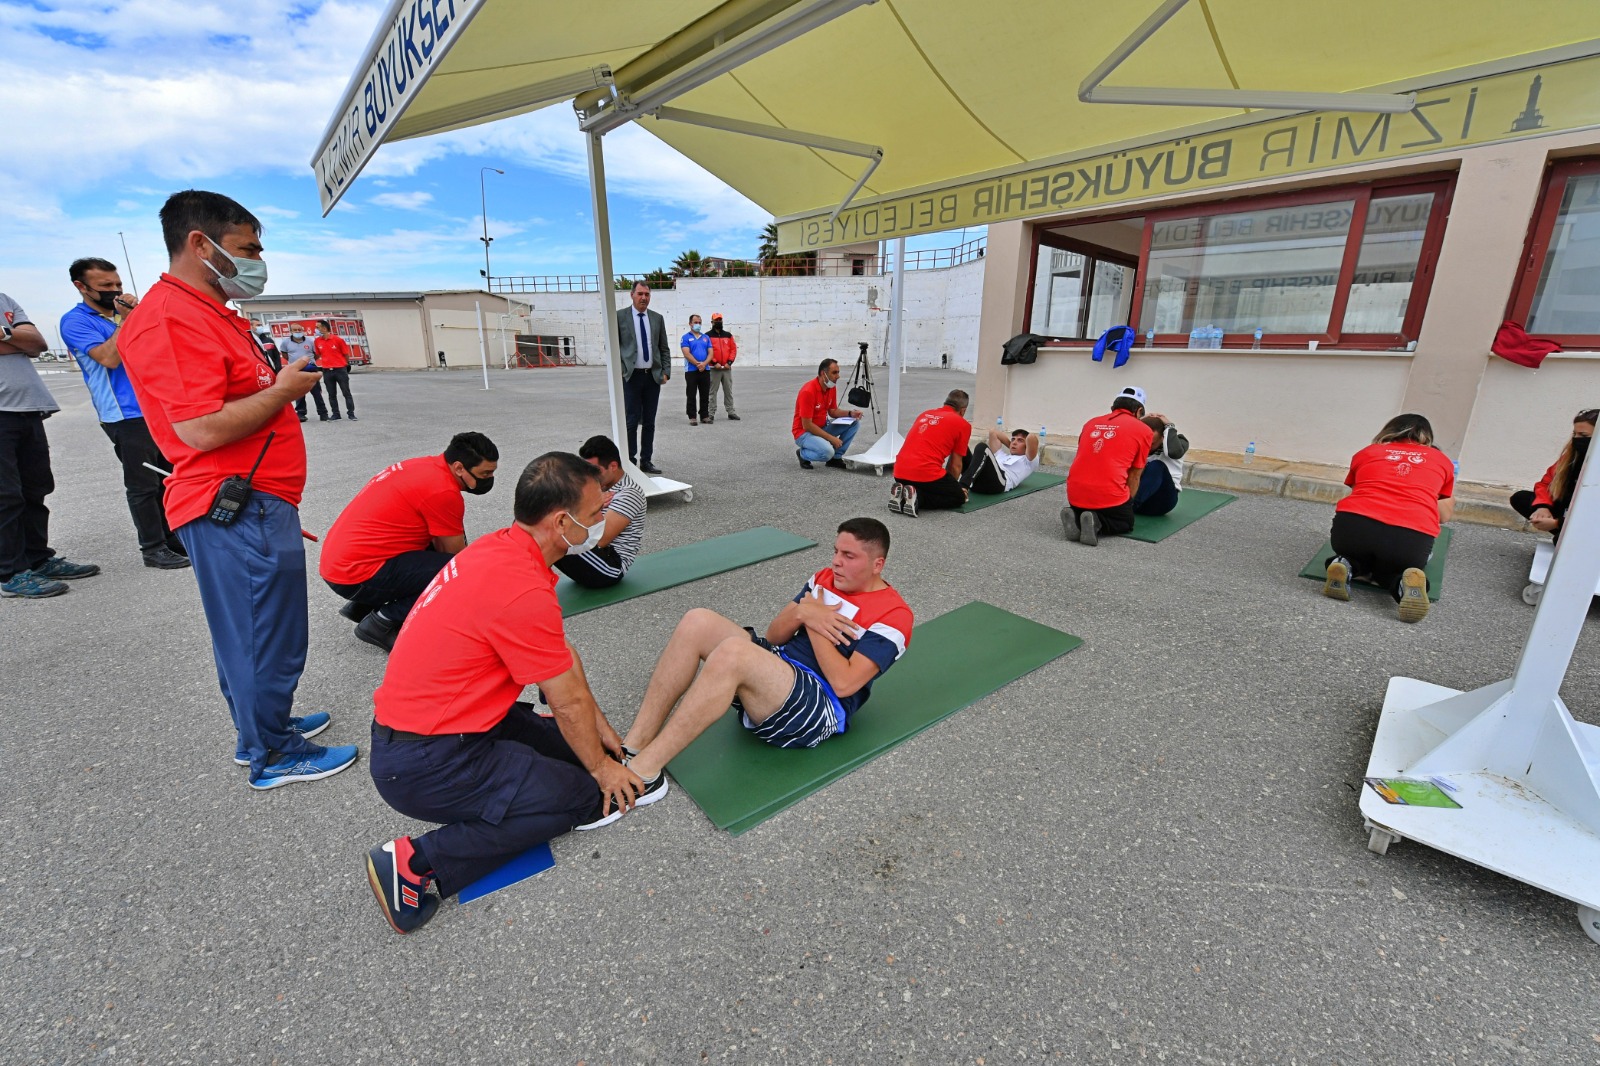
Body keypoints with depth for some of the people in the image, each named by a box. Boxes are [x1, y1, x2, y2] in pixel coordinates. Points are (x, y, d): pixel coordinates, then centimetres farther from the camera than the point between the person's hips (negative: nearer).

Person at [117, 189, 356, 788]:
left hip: (255, 503, 11)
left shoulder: (210, 314, 18)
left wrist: (282, 380, 12)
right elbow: (203, 429, -24)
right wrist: (283, 389, -15)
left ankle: (265, 724, 37)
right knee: (266, 637, 1)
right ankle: (273, 756, 17)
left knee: (254, 633, 21)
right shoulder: (170, 319, -16)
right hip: (237, 511, -11)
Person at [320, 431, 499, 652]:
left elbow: (441, 544, 17)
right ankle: (382, 622, -5)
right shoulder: (443, 491, -20)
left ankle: (362, 605, 18)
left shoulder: (426, 466, 7)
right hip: (355, 575, -10)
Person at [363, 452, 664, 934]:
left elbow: (565, 656, 7)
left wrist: (603, 732, 13)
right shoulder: (524, 592, -30)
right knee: (580, 794, -3)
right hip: (423, 765, -9)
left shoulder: (500, 548, 0)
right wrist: (602, 769, 1)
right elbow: (569, 702, -16)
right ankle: (416, 862, -6)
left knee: (567, 742, 14)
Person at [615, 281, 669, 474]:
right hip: (631, 376, -3)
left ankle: (646, 461, 14)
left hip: (653, 376, 3)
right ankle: (630, 461, 4)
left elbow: (664, 349, 13)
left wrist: (666, 372, 2)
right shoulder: (620, 316, 1)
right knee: (632, 421, -3)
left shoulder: (657, 318, 11)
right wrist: (619, 371, -6)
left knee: (649, 422, 6)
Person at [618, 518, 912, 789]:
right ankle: (635, 744, -15)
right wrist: (802, 613, -8)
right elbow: (773, 637, 13)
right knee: (699, 621, -15)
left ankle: (642, 771, -27)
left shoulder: (892, 615, -8)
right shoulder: (825, 578, 14)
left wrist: (812, 622, -10)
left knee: (733, 652, -35)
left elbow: (844, 683, -17)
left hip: (821, 708, -8)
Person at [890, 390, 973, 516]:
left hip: (900, 472, 7)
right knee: (959, 497, 17)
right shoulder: (962, 424, 6)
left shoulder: (925, 414, 23)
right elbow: (955, 465, 9)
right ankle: (917, 498, -8)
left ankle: (901, 493, 3)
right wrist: (950, 485, 30)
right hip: (926, 472, -7)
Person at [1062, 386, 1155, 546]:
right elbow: (1134, 476, 7)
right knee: (1126, 522, 25)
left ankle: (1075, 518, 0)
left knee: (1085, 511, 35)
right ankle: (1097, 524, -6)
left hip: (1075, 493, 4)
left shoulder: (1091, 422, 18)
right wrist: (1126, 504, 22)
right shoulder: (1143, 430, 5)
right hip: (1109, 495, -4)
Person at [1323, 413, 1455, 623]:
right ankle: (1404, 584, -4)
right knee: (1396, 566, 31)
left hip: (1354, 525, 0)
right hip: (1412, 536, 0)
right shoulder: (1441, 460, 26)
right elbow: (1444, 516, 33)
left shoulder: (1366, 452, 26)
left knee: (1356, 557, 33)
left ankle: (1346, 566, -2)